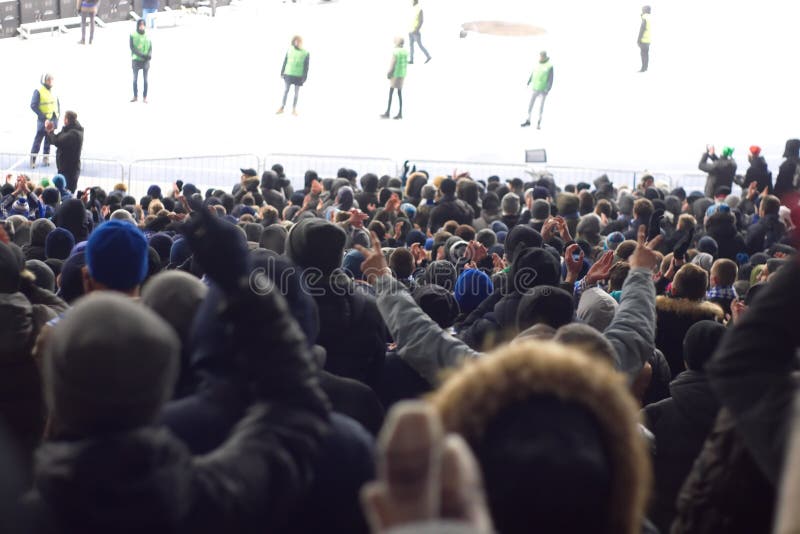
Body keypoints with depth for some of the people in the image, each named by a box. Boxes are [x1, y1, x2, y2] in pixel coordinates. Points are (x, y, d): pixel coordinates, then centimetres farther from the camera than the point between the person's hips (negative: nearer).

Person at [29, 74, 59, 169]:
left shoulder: (53, 92, 11)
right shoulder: (38, 91, -9)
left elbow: (58, 103, 22)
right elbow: (33, 105, -14)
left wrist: (58, 114, 8)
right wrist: (43, 116, -17)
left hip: (53, 119, 6)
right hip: (44, 120, -6)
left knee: (49, 140, 12)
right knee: (38, 139, -6)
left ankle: (46, 159, 21)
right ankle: (32, 160, -2)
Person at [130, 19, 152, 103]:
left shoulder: (147, 36, 6)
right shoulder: (133, 35, -2)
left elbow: (150, 47, 5)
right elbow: (132, 48, -9)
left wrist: (149, 55, -17)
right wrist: (141, 55, -20)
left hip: (146, 60, 1)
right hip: (136, 60, -1)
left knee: (145, 79, 1)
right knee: (135, 79, 6)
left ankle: (145, 97, 5)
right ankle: (135, 96, 16)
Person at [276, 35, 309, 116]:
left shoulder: (305, 53, -5)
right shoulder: (290, 50, 0)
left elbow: (306, 66, -3)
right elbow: (285, 62, 5)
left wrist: (304, 77, -6)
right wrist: (282, 72, 3)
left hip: (299, 76, -1)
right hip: (288, 74, 1)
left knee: (296, 92, 7)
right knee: (286, 90, 6)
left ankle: (294, 109, 15)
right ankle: (282, 107, 12)